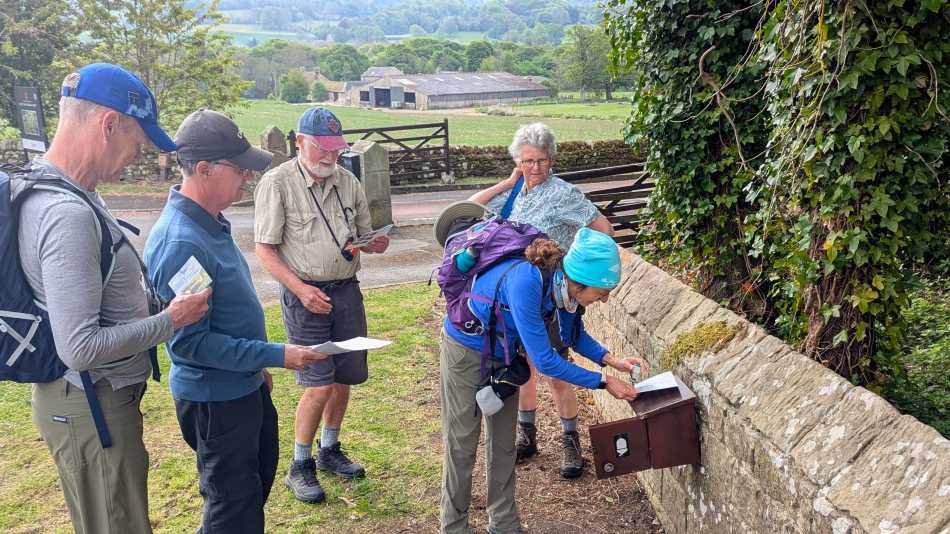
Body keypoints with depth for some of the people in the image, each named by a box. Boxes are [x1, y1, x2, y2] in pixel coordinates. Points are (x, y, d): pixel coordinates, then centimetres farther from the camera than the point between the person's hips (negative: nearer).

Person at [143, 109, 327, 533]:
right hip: (214, 399, -9)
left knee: (259, 480, 27)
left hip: (245, 385, 9)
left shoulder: (210, 223, 3)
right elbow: (189, 341, -27)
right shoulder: (179, 243, -28)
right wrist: (276, 355, -24)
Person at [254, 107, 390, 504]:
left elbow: (364, 236, 16)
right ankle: (300, 467, 12)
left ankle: (329, 450, 33)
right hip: (305, 293, -5)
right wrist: (301, 289, -19)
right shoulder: (278, 183, -8)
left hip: (346, 289, 6)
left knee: (345, 377, 12)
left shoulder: (347, 181, 7)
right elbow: (265, 249, -9)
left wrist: (376, 244, -8)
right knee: (320, 385, -8)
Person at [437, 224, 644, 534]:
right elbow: (545, 361, -35)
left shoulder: (563, 281, -18)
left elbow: (573, 334, 1)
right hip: (466, 352, -7)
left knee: (503, 442, 12)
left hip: (503, 354, 7)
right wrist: (604, 383, -27)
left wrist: (612, 360, -13)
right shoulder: (525, 282, -40)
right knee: (462, 444, 4)